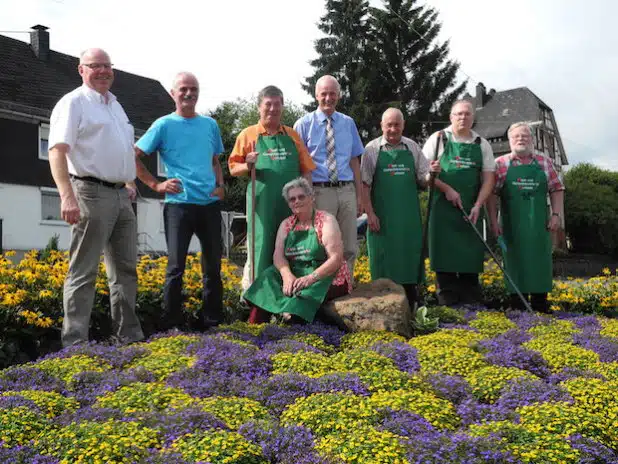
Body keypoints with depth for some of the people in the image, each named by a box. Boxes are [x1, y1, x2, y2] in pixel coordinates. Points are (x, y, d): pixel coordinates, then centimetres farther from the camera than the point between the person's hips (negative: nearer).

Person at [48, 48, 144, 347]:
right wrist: (67, 196, -30)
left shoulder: (115, 105, 19)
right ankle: (75, 345, -1)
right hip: (91, 193, -8)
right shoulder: (73, 103, -6)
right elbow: (57, 151, -18)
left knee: (125, 268, 11)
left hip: (120, 195, 8)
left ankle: (129, 336, 21)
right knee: (84, 272, -6)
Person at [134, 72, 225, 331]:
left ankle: (210, 321, 21)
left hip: (210, 204, 5)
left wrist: (220, 185, 6)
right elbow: (134, 157, 1)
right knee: (176, 267, -3)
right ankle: (171, 326, 6)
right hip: (179, 204, -4)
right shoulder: (164, 125, 0)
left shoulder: (210, 125, 13)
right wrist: (157, 185, -4)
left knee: (213, 266, 9)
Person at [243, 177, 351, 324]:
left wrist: (311, 278, -26)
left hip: (326, 278, -4)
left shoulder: (326, 220, -4)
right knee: (268, 279, -20)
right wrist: (287, 275, -23)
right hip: (295, 277, 5)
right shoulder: (286, 224, 12)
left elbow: (336, 258, -12)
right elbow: (278, 255, -1)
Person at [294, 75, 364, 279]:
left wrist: (359, 195, 10)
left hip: (347, 191, 4)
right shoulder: (304, 124, 0)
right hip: (319, 191, -4)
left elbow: (354, 161, 13)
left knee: (349, 248, 9)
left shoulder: (348, 123, 12)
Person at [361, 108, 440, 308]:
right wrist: (370, 214, -10)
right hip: (382, 217, -3)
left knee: (409, 258, 7)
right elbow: (364, 184, -3)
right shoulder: (372, 149, 0)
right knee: (385, 260, 2)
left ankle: (410, 308, 18)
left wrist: (432, 173, -12)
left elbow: (423, 180, 10)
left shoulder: (412, 148, 8)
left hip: (409, 216, 3)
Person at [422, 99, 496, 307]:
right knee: (444, 254, -3)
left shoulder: (482, 144, 11)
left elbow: (488, 178, 7)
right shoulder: (438, 139, 3)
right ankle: (447, 303, 2)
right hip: (443, 207, -3)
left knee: (471, 256, 2)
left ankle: (470, 304, 8)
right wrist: (447, 190, -13)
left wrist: (477, 206, -6)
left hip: (471, 210, 3)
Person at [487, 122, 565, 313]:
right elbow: (492, 193, -2)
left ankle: (541, 309, 16)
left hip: (539, 225, 2)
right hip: (512, 225, -2)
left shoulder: (544, 162, 9)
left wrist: (556, 214, -1)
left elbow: (557, 189, 10)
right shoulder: (501, 164, 2)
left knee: (541, 264, 5)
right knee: (516, 264, 3)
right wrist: (493, 221, -8)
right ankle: (518, 309, 11)